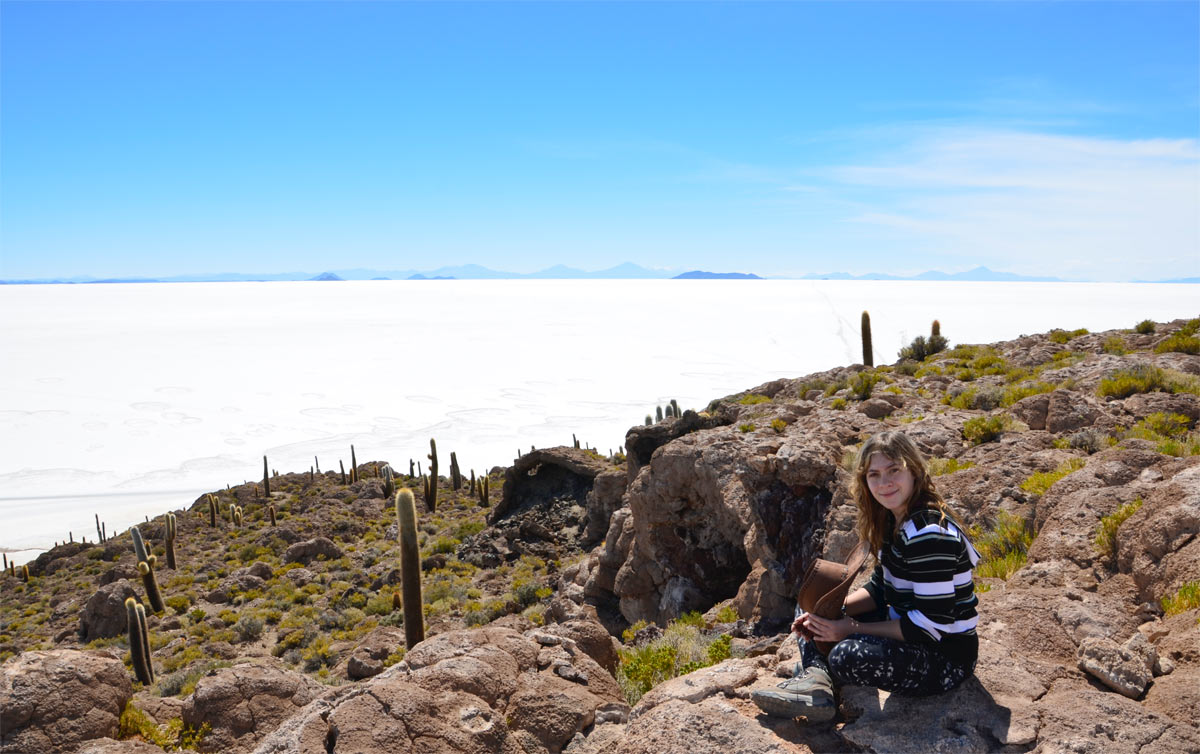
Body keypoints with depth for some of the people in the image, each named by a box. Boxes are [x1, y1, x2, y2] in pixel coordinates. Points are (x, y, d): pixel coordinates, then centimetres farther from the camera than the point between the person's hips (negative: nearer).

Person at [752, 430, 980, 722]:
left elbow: (931, 623, -26)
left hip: (948, 657, -10)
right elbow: (879, 589, 10)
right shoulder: (894, 522, 4)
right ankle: (816, 680, -15)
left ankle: (822, 673, -1)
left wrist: (853, 629, -22)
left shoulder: (929, 534, -25)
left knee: (848, 656, -34)